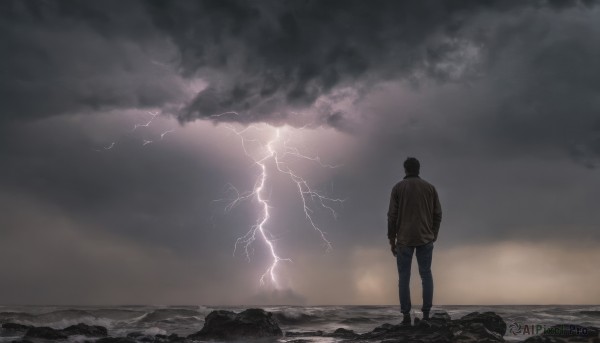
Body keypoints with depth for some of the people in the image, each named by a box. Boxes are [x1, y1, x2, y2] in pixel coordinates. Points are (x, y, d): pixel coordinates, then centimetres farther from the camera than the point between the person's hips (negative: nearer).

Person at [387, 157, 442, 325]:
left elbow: (392, 216, -5)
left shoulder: (398, 188, -1)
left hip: (404, 239, -2)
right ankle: (426, 314, 5)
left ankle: (406, 316, 2)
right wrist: (433, 236, 13)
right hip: (425, 239, 2)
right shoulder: (430, 187, 5)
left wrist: (392, 240, 2)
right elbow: (437, 214, 3)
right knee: (426, 275, 9)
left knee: (404, 277, 4)